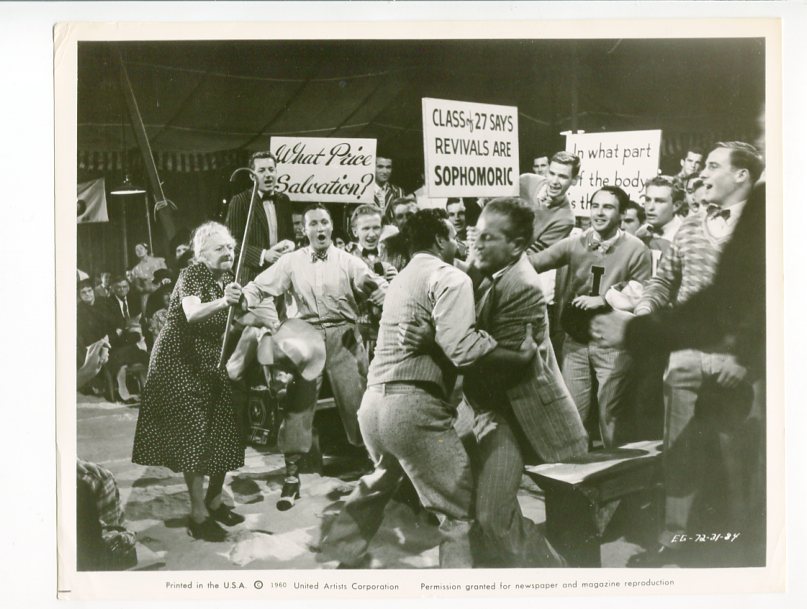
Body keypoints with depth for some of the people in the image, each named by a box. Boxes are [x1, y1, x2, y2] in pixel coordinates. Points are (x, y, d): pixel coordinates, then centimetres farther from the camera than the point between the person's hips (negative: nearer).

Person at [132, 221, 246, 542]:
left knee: (222, 431, 7)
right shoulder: (191, 275, -14)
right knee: (192, 431, -9)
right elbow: (192, 314, -34)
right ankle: (198, 513, -5)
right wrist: (222, 302, -48)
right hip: (181, 360, -7)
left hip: (212, 362, 7)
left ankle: (214, 500, 23)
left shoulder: (229, 278, 6)